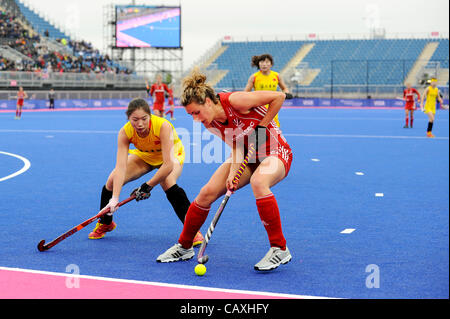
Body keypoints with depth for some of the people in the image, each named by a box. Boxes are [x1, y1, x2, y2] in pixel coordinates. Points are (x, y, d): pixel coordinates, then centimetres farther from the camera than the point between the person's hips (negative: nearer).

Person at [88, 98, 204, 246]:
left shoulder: (163, 126, -40)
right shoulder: (125, 132, -29)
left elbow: (168, 165, -41)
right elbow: (121, 166, -33)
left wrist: (148, 186, -35)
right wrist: (115, 198, -43)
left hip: (171, 154, -4)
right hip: (144, 155, 4)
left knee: (168, 183, -34)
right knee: (112, 181, -11)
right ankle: (105, 224, 17)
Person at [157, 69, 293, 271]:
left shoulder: (234, 101, -28)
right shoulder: (209, 122, -7)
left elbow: (279, 96, -23)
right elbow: (237, 146, -7)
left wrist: (260, 128, -19)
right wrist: (232, 173, -23)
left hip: (275, 152, -7)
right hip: (248, 156, 7)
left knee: (258, 182, -39)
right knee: (207, 193, -6)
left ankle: (280, 249, -27)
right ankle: (184, 247, 15)